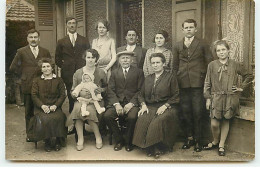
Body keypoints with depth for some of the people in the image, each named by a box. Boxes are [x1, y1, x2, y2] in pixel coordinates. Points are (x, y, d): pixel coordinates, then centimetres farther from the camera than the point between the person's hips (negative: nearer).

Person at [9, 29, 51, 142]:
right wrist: (23, 75, 3)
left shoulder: (45, 52, 10)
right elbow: (13, 67, 7)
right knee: (29, 111, 6)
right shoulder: (21, 52, 4)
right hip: (28, 85, -1)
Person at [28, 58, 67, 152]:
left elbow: (63, 95, 5)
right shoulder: (36, 80, 16)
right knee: (44, 119, -32)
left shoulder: (59, 80, 13)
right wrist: (42, 106, -12)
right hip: (41, 107, 0)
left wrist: (55, 106, -12)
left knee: (58, 118, -32)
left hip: (55, 107, 0)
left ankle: (58, 140, -12)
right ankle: (46, 141, -13)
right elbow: (34, 95, 6)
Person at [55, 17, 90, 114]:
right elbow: (57, 59, 14)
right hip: (68, 74, 0)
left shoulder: (84, 41, 12)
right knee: (71, 97, -1)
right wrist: (64, 66, 3)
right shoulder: (61, 42, 12)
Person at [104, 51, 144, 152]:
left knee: (132, 117, -32)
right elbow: (111, 90, 5)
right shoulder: (114, 73, 15)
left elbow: (140, 90, 0)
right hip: (117, 102, 3)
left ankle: (128, 142, -5)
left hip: (132, 103, -2)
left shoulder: (138, 72, 9)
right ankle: (119, 140, -3)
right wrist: (116, 104, -12)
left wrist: (131, 103, -15)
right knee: (107, 116, -24)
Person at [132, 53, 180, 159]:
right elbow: (141, 95, 22)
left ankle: (158, 148, -18)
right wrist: (143, 105, 1)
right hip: (150, 107, 4)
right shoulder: (148, 79, 22)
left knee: (158, 121, -34)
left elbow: (175, 97, 1)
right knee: (142, 120, -28)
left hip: (166, 108, -4)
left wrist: (165, 106, -13)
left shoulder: (170, 77, 7)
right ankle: (149, 148, -18)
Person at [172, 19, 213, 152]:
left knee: (198, 113, -2)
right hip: (183, 84, 3)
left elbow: (210, 63, 6)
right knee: (185, 112, 6)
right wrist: (175, 81, 8)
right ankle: (189, 137, 19)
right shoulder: (177, 46, 15)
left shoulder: (203, 44, 7)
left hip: (198, 83, -2)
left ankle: (197, 140, 9)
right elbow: (175, 66, 16)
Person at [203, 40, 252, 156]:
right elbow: (207, 83, 4)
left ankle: (221, 145, 21)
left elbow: (248, 76, 15)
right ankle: (215, 142, 22)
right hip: (216, 97, 0)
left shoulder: (235, 65, 2)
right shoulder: (212, 65, 1)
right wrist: (208, 98, 1)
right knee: (214, 123, -4)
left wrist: (241, 87, 6)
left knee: (226, 121, 8)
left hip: (230, 98, 1)